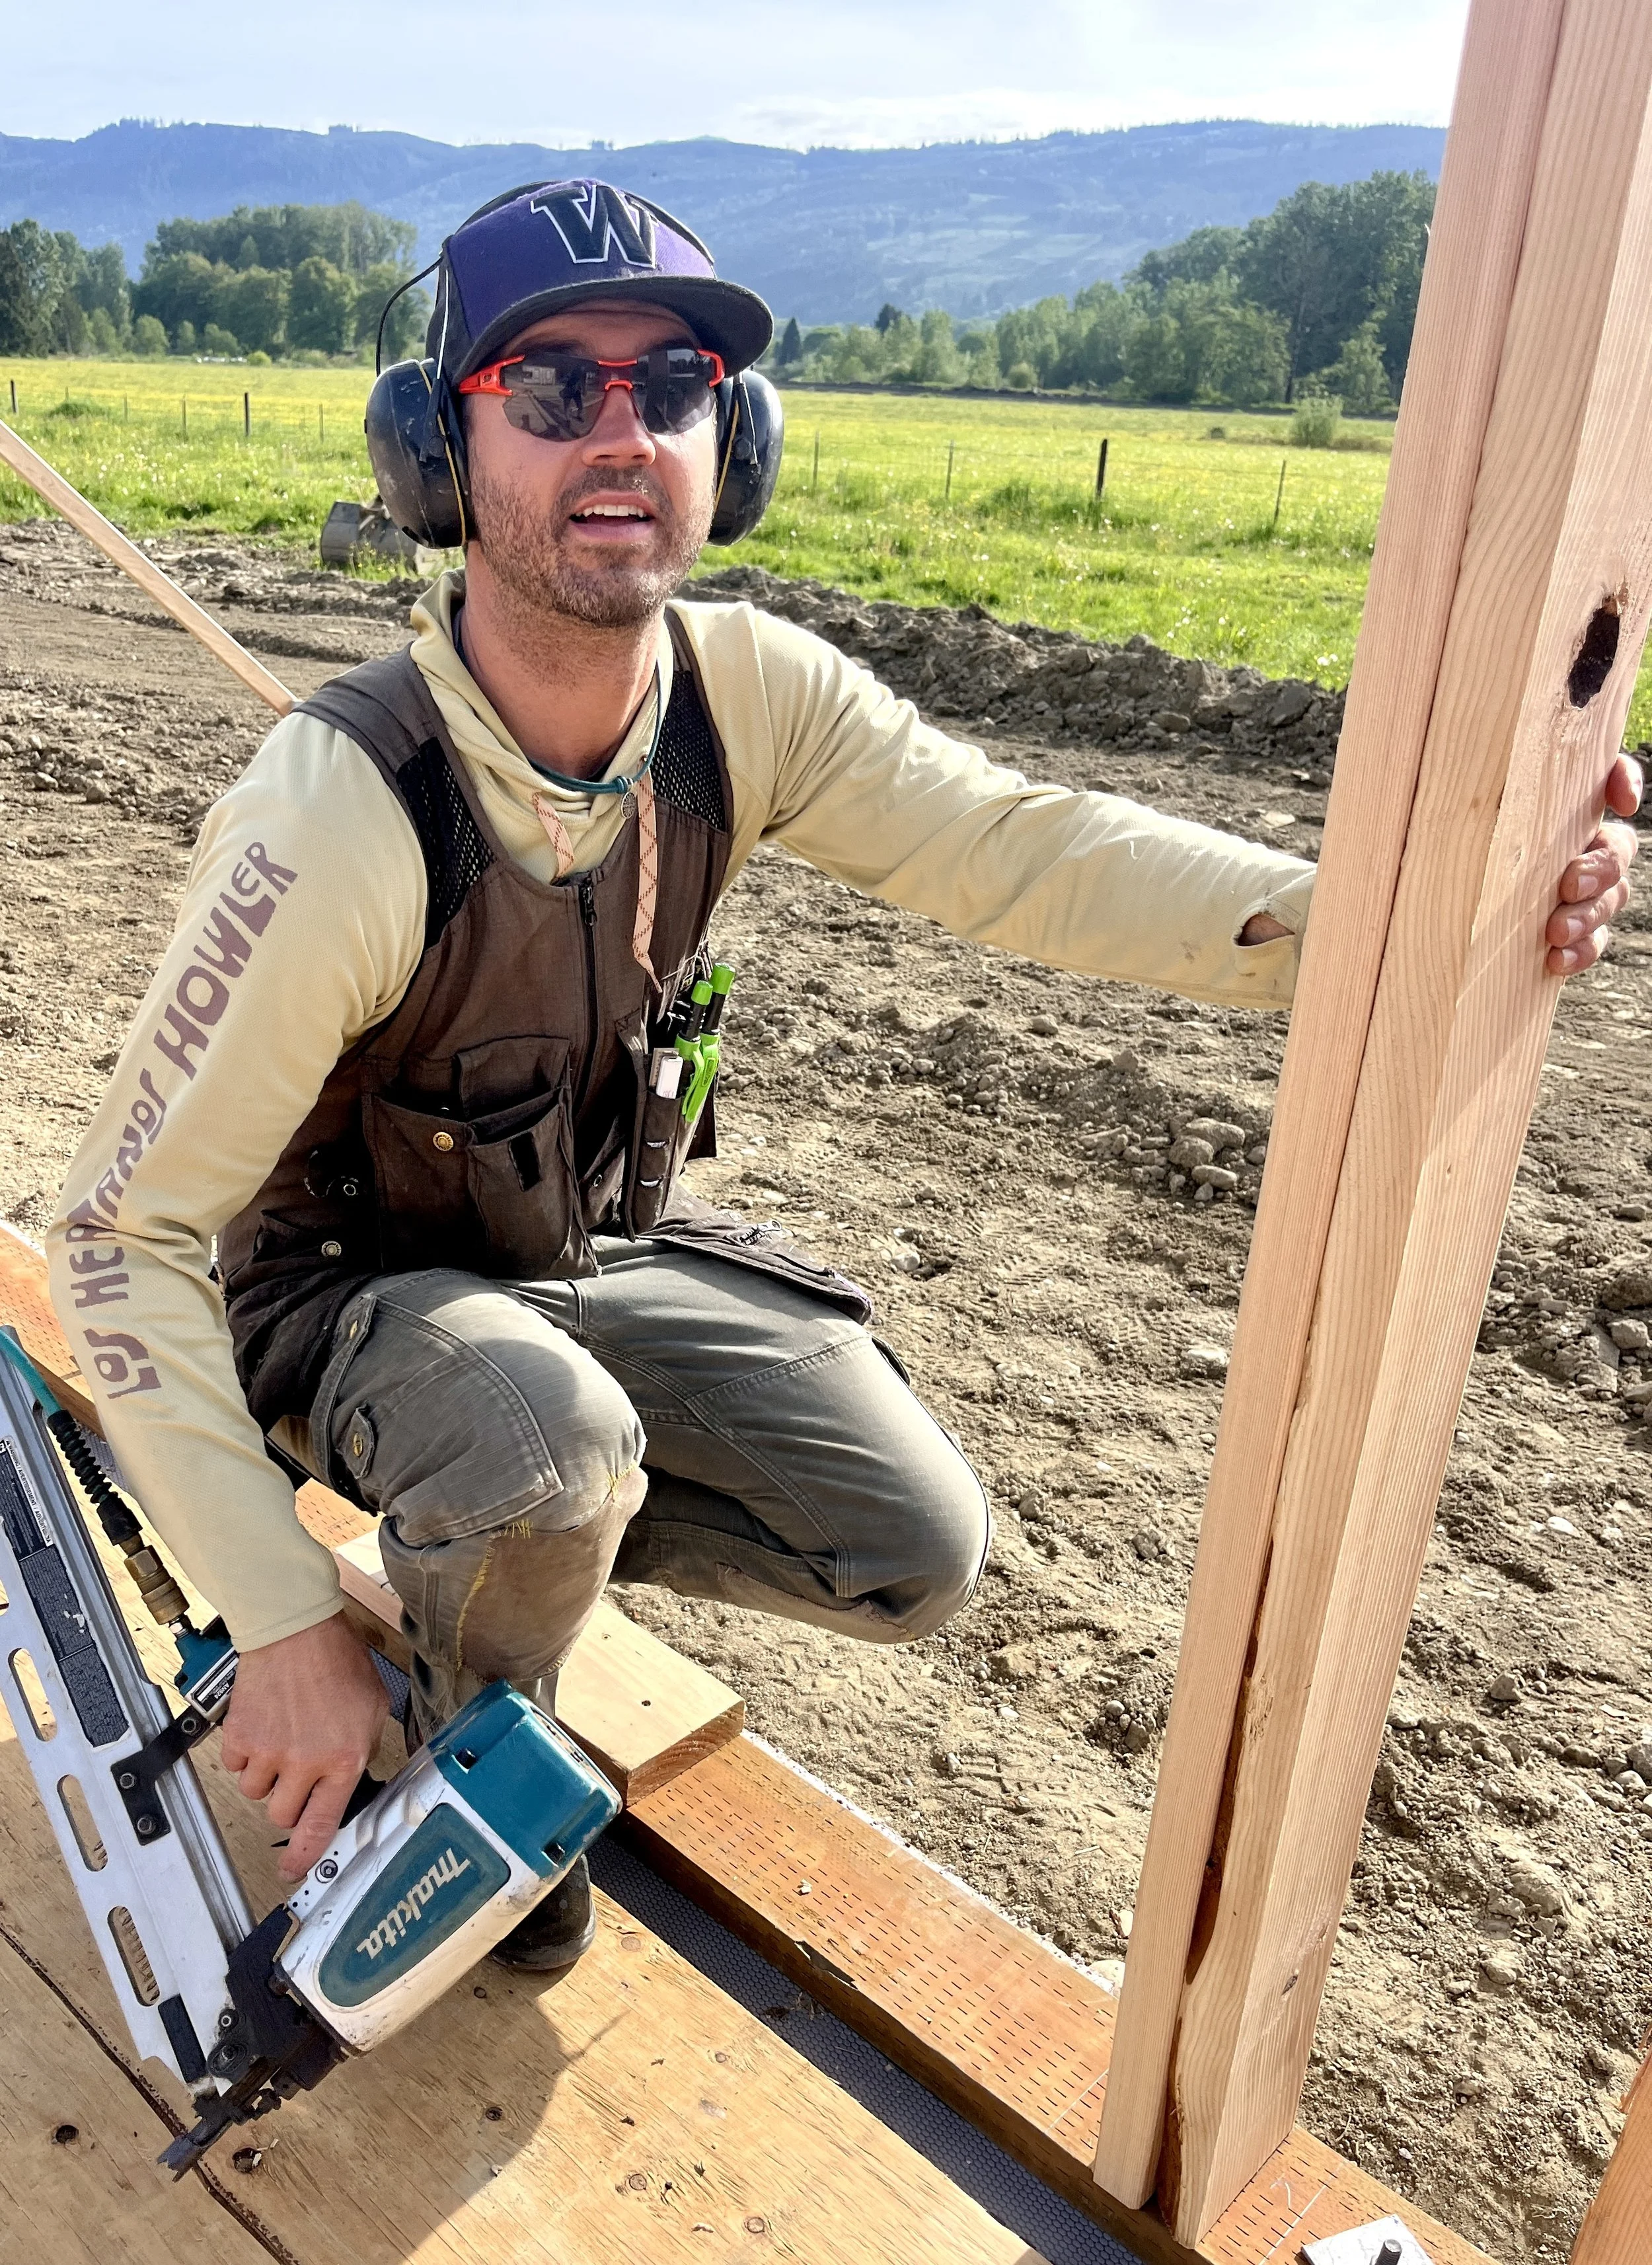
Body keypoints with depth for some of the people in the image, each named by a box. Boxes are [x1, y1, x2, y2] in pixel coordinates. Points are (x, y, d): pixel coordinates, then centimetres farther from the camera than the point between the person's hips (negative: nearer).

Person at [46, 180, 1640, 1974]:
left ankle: (499, 1538, 19)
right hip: (350, 1292, -4)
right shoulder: (342, 815, -32)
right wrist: (280, 1630, -27)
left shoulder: (744, 690, -15)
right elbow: (123, 1236, -26)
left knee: (915, 1557, -4)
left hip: (602, 1243, 5)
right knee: (557, 1446, -37)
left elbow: (1012, 847, -24)